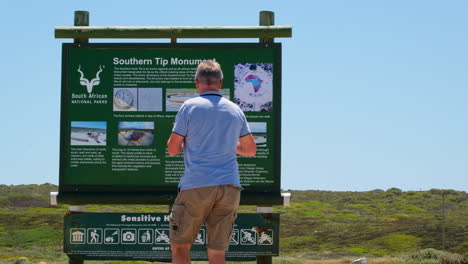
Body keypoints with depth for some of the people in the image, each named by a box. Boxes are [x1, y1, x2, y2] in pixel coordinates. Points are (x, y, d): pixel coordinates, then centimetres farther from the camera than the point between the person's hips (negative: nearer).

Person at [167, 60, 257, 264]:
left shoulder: (190, 107, -1)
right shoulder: (235, 110, 12)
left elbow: (172, 149, 0)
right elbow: (251, 149, 21)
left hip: (196, 186, -4)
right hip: (229, 186, 4)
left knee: (179, 247, 5)